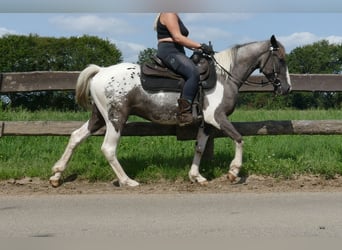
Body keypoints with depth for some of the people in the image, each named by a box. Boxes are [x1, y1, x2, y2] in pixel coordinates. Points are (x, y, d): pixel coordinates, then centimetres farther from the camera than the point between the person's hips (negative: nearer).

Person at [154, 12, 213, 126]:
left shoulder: (174, 16, 25)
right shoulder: (169, 14, -8)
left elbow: (181, 39, 25)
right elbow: (177, 37, -17)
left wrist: (197, 48, 13)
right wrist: (200, 46, -16)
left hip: (176, 53, 12)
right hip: (169, 53, -12)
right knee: (194, 74, -32)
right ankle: (184, 112, -37)